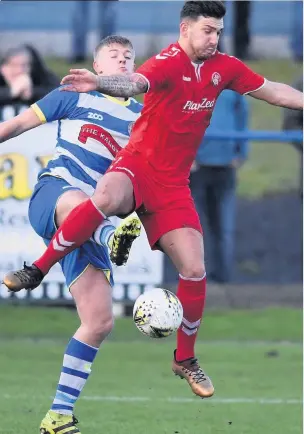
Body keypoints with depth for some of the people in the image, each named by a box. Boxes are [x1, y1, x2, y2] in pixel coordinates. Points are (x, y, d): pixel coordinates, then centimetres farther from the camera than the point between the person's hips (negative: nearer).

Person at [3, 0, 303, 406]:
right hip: (138, 164, -5)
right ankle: (37, 269, -24)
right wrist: (99, 82, -59)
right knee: (105, 198, -40)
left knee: (194, 269, -2)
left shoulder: (223, 67, 4)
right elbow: (135, 82, -38)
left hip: (173, 183, 6)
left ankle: (185, 359, 18)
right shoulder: (169, 63, -17)